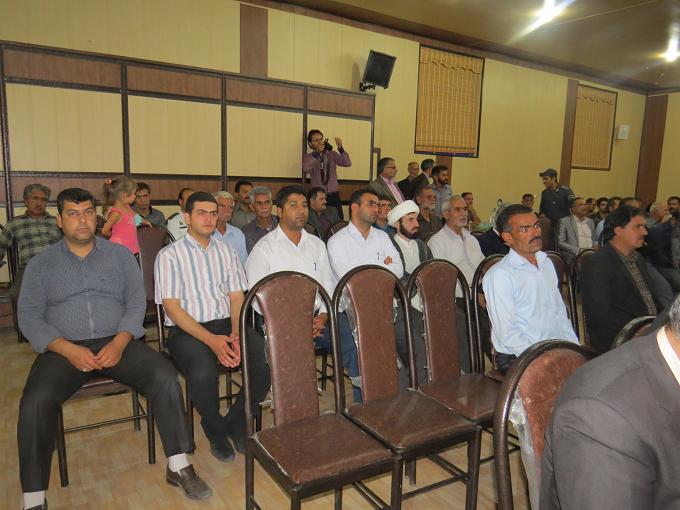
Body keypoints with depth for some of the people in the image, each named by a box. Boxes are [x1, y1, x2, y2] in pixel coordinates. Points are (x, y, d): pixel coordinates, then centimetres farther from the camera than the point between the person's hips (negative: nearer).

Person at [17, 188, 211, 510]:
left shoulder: (120, 255, 11)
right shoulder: (41, 264, 10)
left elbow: (137, 302, 3)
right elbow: (29, 316, 1)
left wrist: (119, 342, -16)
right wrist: (69, 350, -16)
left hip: (118, 343, 0)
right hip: (63, 349, 0)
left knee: (165, 377, -24)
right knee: (35, 400, -28)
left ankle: (179, 467, -12)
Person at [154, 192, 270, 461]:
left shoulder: (227, 252, 16)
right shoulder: (169, 255, 2)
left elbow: (237, 297, 9)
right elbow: (172, 306, -7)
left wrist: (236, 333, -11)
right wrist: (211, 340, -19)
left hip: (226, 323, 4)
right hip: (187, 329, -3)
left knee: (267, 361, -24)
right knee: (203, 374, -35)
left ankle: (236, 423, 4)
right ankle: (215, 431, 0)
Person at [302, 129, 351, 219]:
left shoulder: (332, 154, 8)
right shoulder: (308, 157, 3)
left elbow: (347, 163, -5)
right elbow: (306, 169, -19)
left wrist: (340, 148, -21)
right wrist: (317, 152, -26)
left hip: (334, 196, 2)